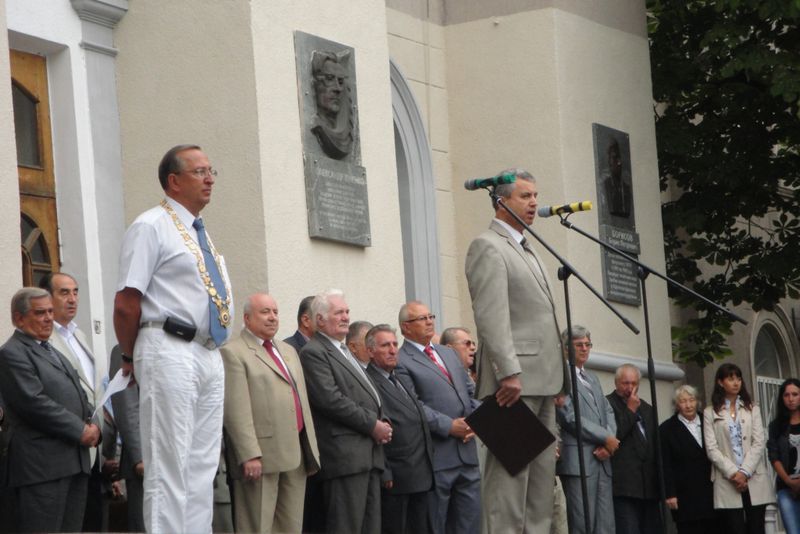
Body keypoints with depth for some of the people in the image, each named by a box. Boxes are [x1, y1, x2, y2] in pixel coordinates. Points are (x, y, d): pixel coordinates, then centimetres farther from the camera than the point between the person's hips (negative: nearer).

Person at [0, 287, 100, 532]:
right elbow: (34, 402, -16)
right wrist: (81, 431, -13)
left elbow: (79, 396, 25)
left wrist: (94, 426, 4)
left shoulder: (54, 353, 24)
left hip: (76, 462, 9)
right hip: (42, 464, -9)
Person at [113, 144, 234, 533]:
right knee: (169, 464, -9)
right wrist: (131, 357, -1)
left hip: (209, 355, 8)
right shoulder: (152, 227, -5)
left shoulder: (201, 234, 21)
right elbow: (126, 303, -10)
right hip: (169, 351, -8)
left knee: (203, 465, 7)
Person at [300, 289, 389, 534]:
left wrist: (382, 424, 6)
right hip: (345, 455, -9)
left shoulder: (345, 351, 23)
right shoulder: (313, 353, -7)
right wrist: (373, 425, -12)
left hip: (370, 451, 9)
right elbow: (330, 399, -16)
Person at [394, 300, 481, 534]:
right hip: (436, 456, -7)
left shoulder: (449, 353, 20)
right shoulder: (401, 362, -6)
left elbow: (470, 392, 19)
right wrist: (449, 426, -17)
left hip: (467, 451, 7)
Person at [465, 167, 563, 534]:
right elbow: (491, 315, -16)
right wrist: (509, 373, -24)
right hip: (515, 379, -9)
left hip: (541, 380, 9)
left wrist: (555, 376, 18)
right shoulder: (488, 246, -7)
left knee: (543, 468, 8)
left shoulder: (526, 250, 23)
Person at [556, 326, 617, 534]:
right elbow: (570, 417, -12)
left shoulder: (592, 378, 23)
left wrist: (609, 442, -2)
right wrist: (606, 438, -9)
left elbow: (608, 411, 17)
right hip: (578, 460, -8)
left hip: (602, 460, 8)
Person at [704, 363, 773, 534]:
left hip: (754, 480, 2)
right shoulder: (710, 413, 7)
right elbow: (712, 449, -1)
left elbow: (759, 443, 4)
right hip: (727, 481, -2)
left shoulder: (752, 409, 14)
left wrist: (745, 472, -9)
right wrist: (733, 473, -12)